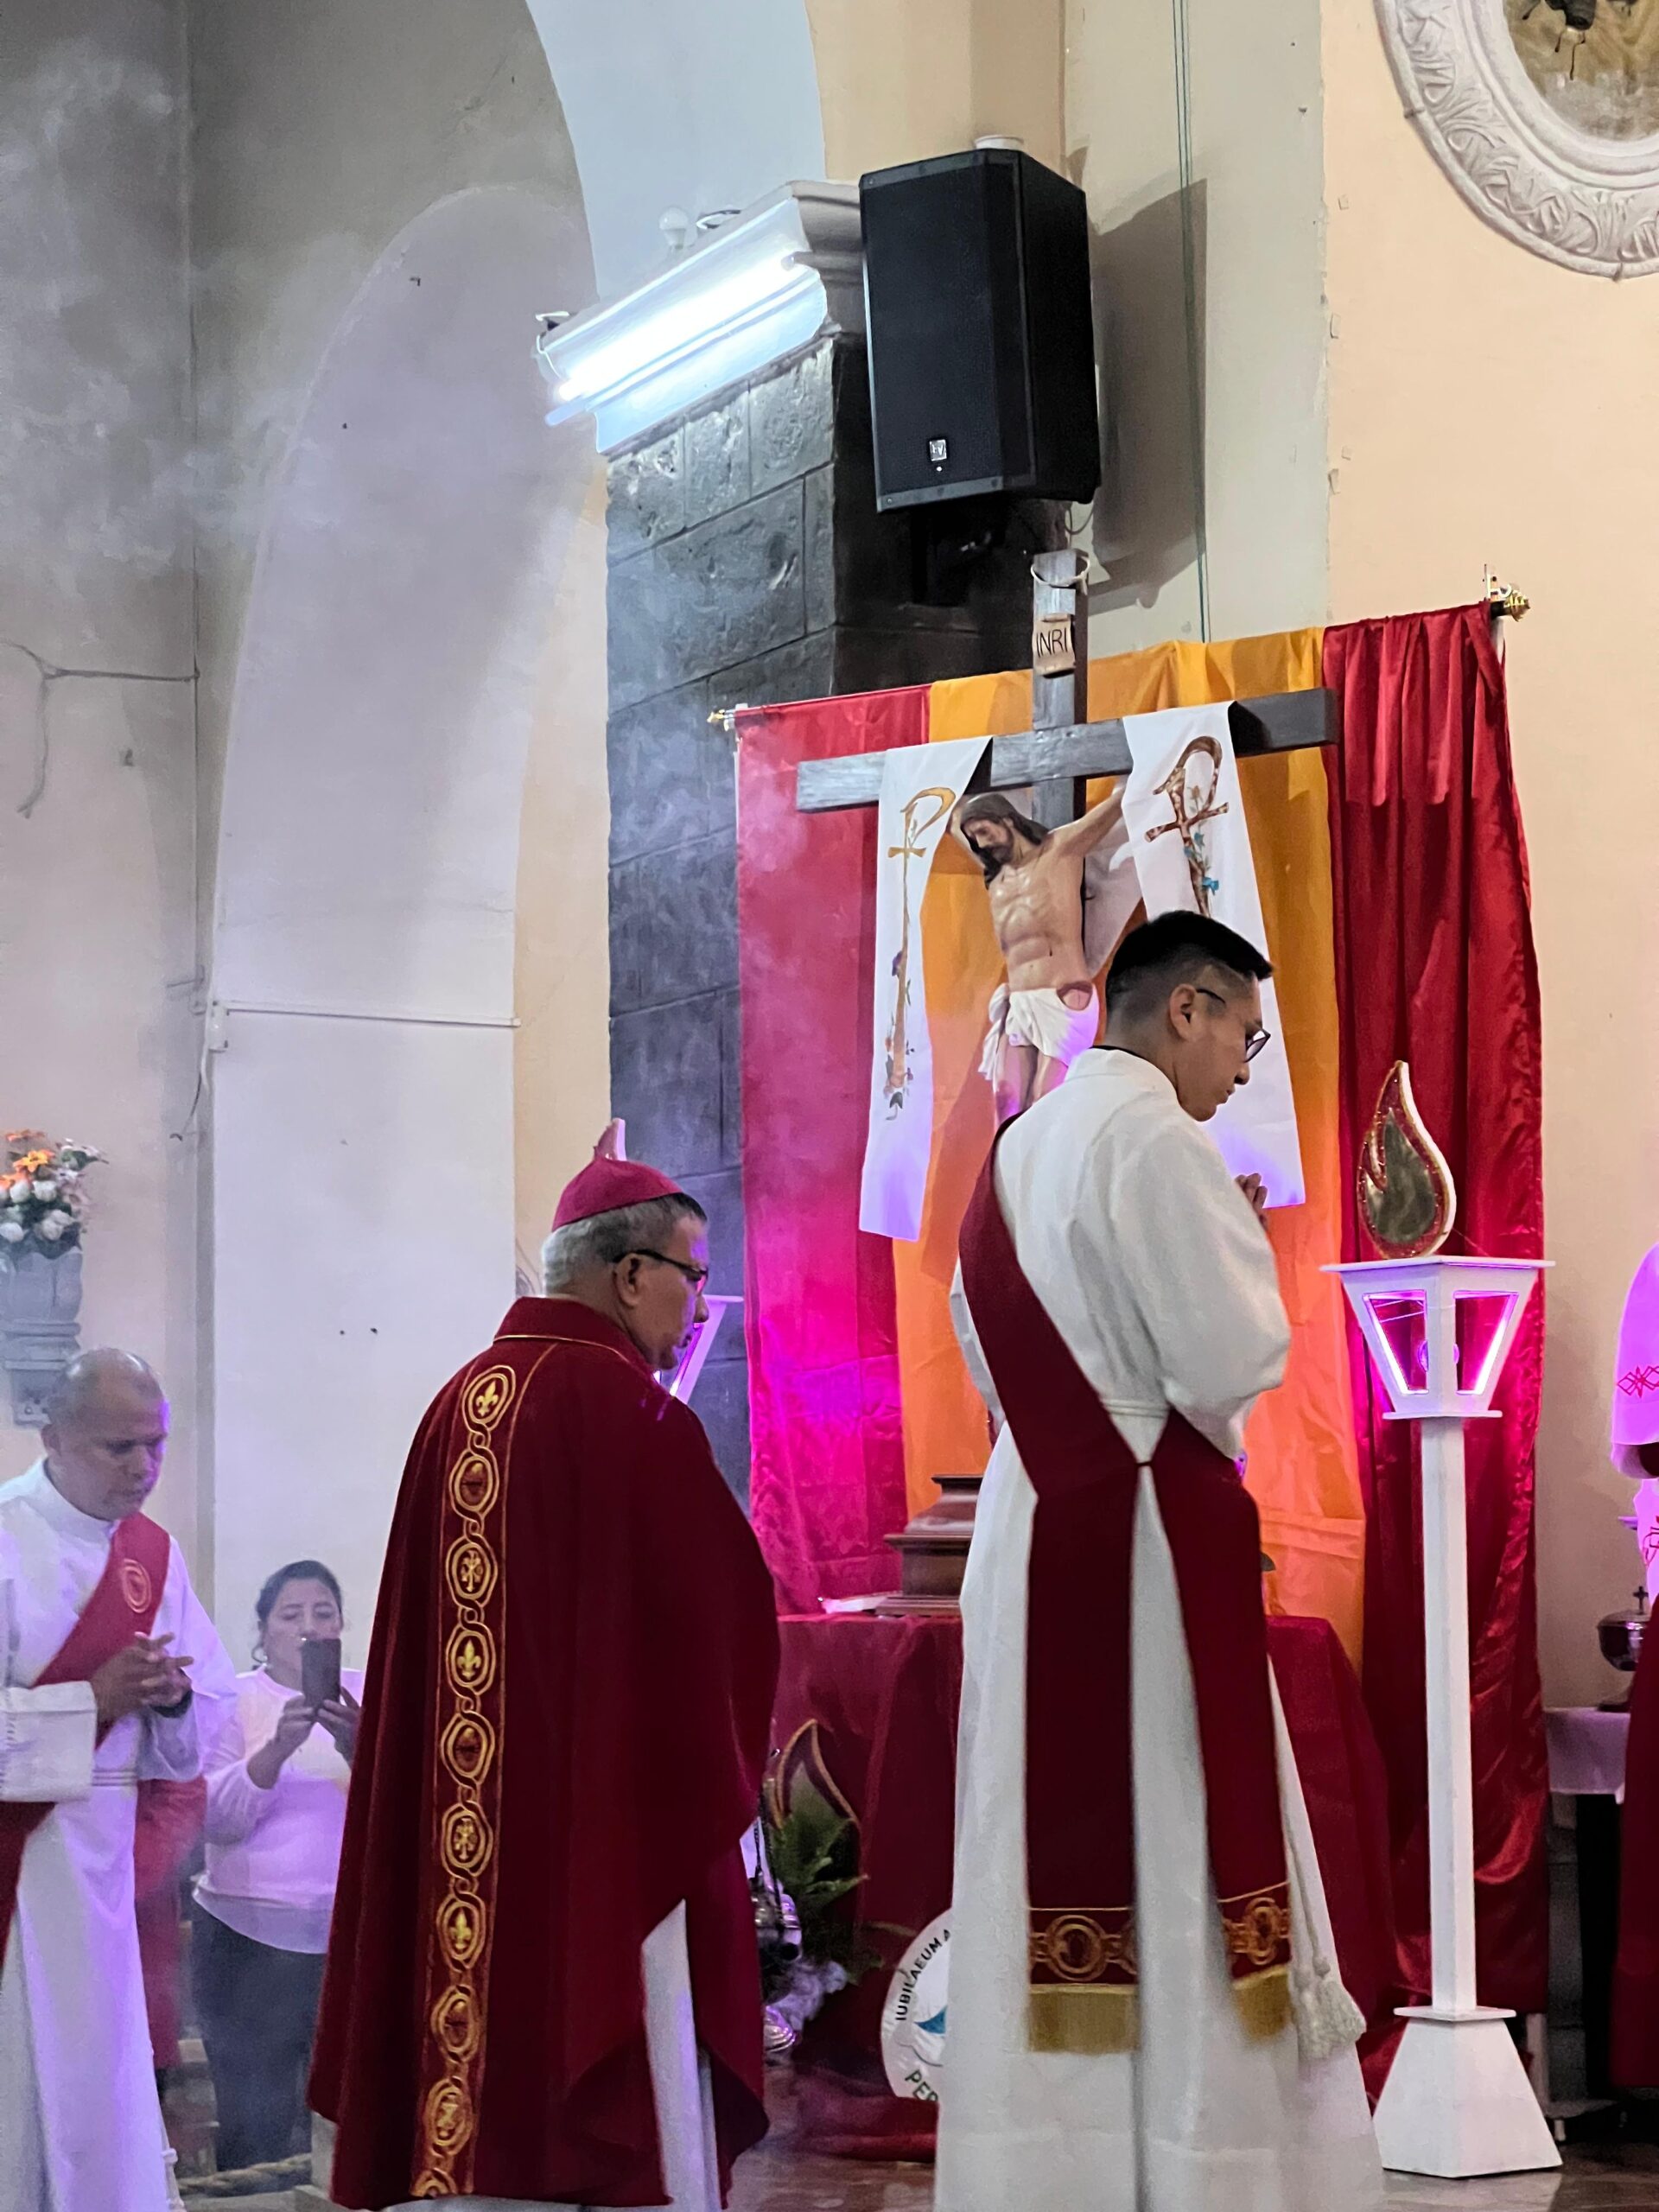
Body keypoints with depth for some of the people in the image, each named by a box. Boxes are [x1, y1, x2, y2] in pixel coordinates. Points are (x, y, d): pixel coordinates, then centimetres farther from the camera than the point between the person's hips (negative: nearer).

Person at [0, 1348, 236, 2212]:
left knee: (98, 2075, 7)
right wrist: (93, 1699, -18)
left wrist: (172, 1696, -8)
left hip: (99, 1855, 6)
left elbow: (209, 1715, 13)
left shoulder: (154, 1554, 10)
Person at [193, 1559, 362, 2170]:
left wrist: (357, 1748, -24)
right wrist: (279, 1746, -22)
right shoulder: (234, 1700, 4)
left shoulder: (367, 1696, 7)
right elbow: (216, 1817, -7)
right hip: (250, 1935, -1)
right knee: (255, 2125, -2)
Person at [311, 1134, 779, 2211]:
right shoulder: (631, 1408, -13)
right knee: (625, 2097, -2)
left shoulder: (459, 1405, 9)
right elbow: (724, 1602, -10)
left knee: (485, 2070, 10)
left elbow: (425, 1619, 14)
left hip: (468, 1826, 7)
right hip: (616, 1804, -7)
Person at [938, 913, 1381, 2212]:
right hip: (1145, 1544, -8)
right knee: (1175, 1866, -3)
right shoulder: (1156, 1142, -13)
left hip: (1031, 1538, 8)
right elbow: (1234, 1368, -18)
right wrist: (1249, 1254, 0)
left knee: (1064, 1854, 10)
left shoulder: (1020, 1150, 13)